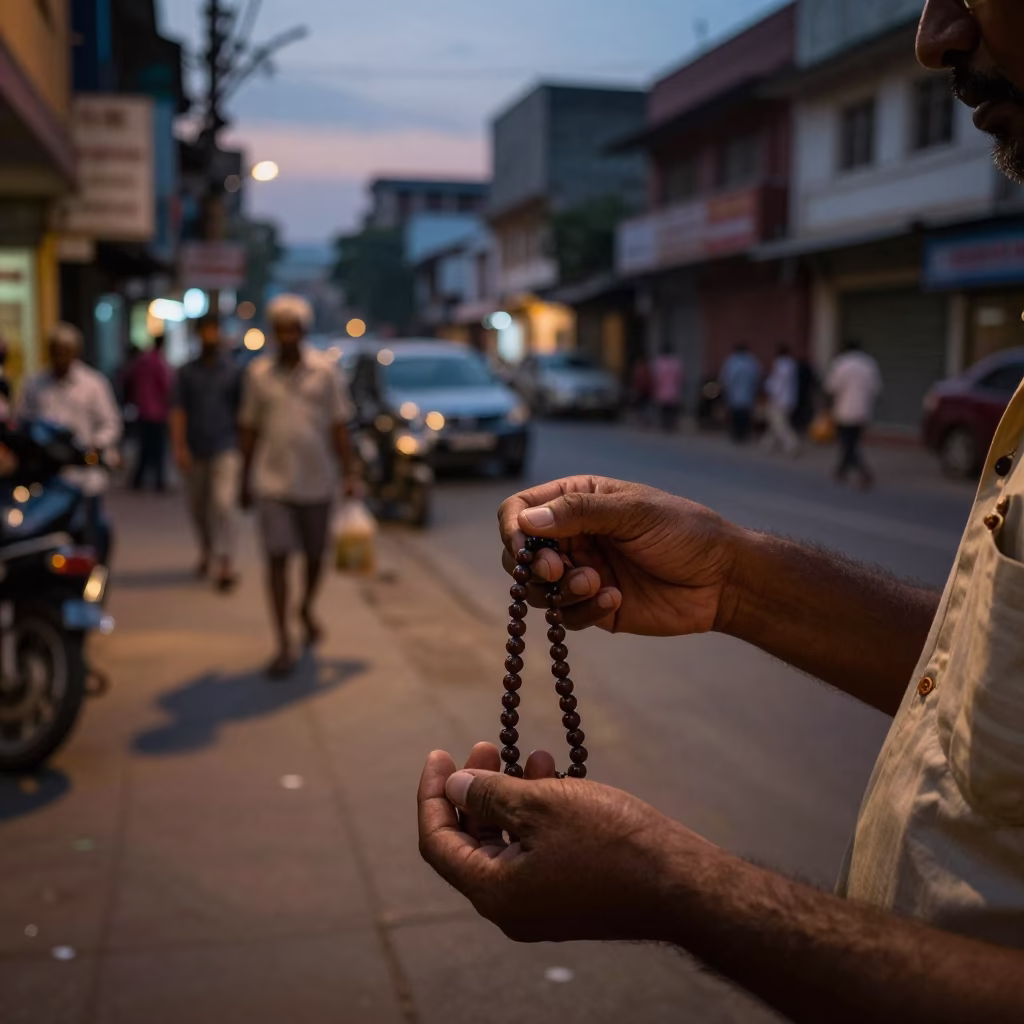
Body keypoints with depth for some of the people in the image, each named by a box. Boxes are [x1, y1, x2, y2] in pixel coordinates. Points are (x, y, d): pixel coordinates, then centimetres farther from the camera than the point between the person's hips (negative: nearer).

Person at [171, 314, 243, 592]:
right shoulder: (186, 373, 6)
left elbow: (243, 410, 7)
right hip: (196, 451, 3)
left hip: (226, 449, -3)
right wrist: (179, 447, -11)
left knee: (224, 503, -16)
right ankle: (207, 553, 37)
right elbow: (178, 410, -1)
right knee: (198, 506, 15)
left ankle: (224, 563, -17)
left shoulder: (234, 371, 4)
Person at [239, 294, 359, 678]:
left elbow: (338, 426, 3)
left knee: (315, 555, 13)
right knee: (277, 557, -4)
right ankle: (284, 645, 1)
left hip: (316, 480, 1)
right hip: (272, 481, 0)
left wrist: (349, 473, -1)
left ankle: (307, 609, 43)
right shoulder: (258, 372, 3)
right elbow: (250, 429, 9)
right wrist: (246, 479, 10)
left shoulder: (324, 370, 1)